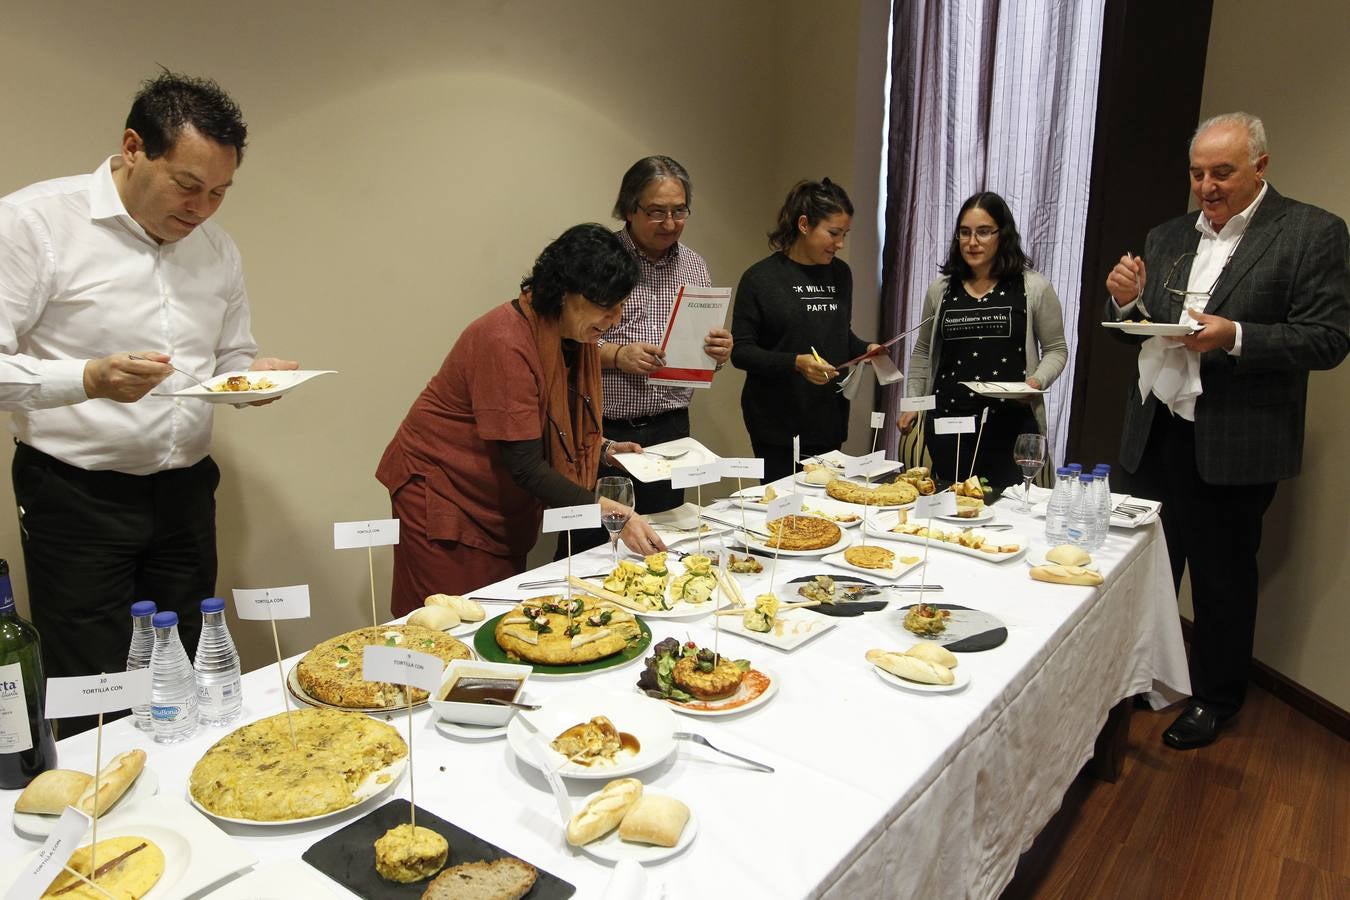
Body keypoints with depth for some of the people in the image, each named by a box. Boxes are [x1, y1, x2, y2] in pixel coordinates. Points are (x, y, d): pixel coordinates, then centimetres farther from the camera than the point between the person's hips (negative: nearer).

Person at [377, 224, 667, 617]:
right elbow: (526, 467, -30)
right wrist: (612, 513, -34)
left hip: (505, 504, 8)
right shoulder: (505, 342, -28)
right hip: (443, 492, -8)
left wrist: (603, 448, -6)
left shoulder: (575, 334, -2)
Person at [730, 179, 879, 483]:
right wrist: (796, 363, -22)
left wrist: (866, 349, 2)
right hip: (778, 425, -5)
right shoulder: (760, 278, -7)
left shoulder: (840, 273, 11)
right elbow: (740, 351, -10)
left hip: (829, 421, 5)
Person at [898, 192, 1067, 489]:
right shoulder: (941, 289, 10)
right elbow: (922, 352, 19)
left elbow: (1056, 350, 8)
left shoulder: (1034, 288, 1)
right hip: (948, 420, 3)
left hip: (1011, 423, -2)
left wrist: (1037, 381, -12)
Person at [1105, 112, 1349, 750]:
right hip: (1155, 434, 5)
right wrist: (1127, 302, -8)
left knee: (1222, 576, 8)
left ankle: (1215, 698, 27)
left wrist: (1235, 336, -24)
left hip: (1232, 444, -4)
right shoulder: (1166, 238, 12)